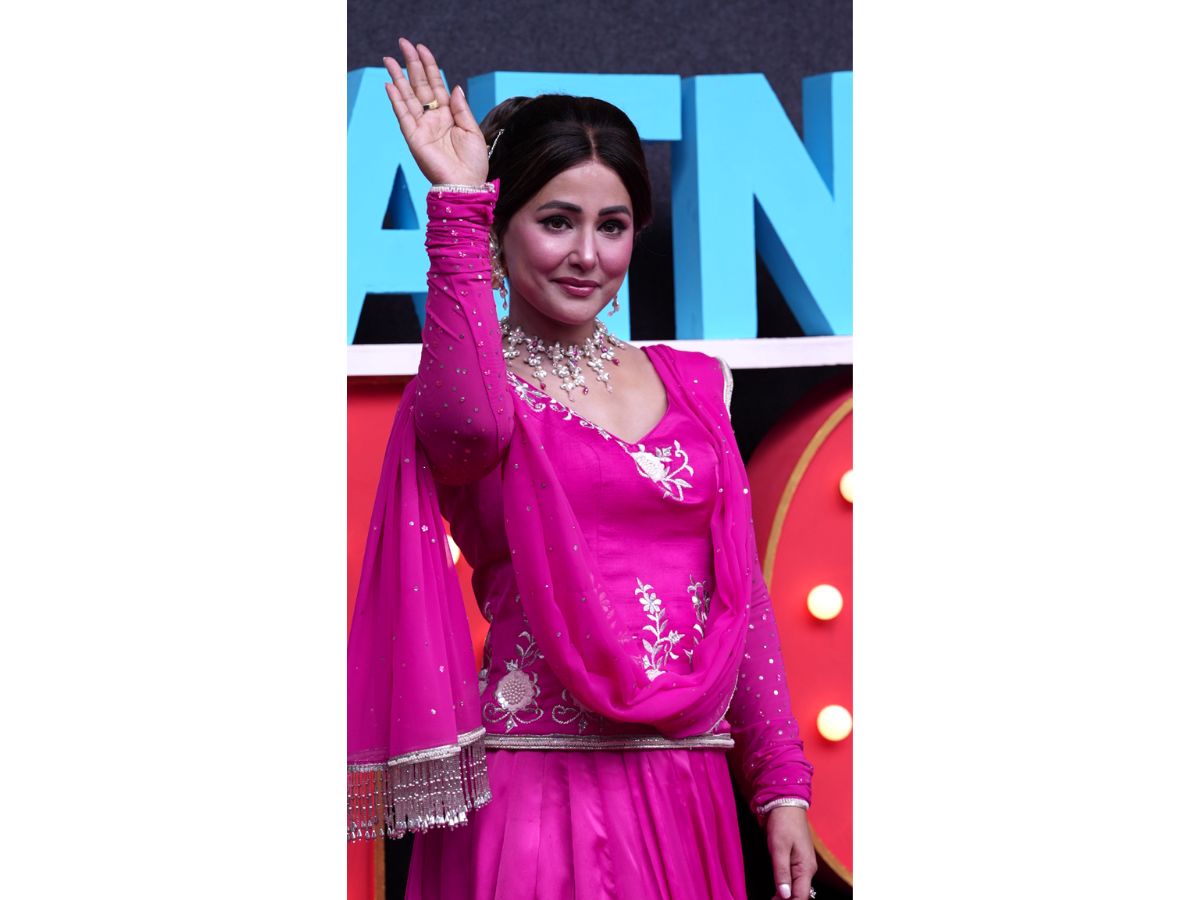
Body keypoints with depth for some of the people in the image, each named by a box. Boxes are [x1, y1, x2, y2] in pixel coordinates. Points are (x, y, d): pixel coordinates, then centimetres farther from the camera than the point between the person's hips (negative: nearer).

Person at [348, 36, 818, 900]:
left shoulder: (691, 385, 13)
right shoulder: (463, 391, -1)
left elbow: (742, 593, 14)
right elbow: (474, 423, -28)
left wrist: (783, 784, 9)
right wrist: (458, 206, -24)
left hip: (686, 785, 4)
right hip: (540, 785, -4)